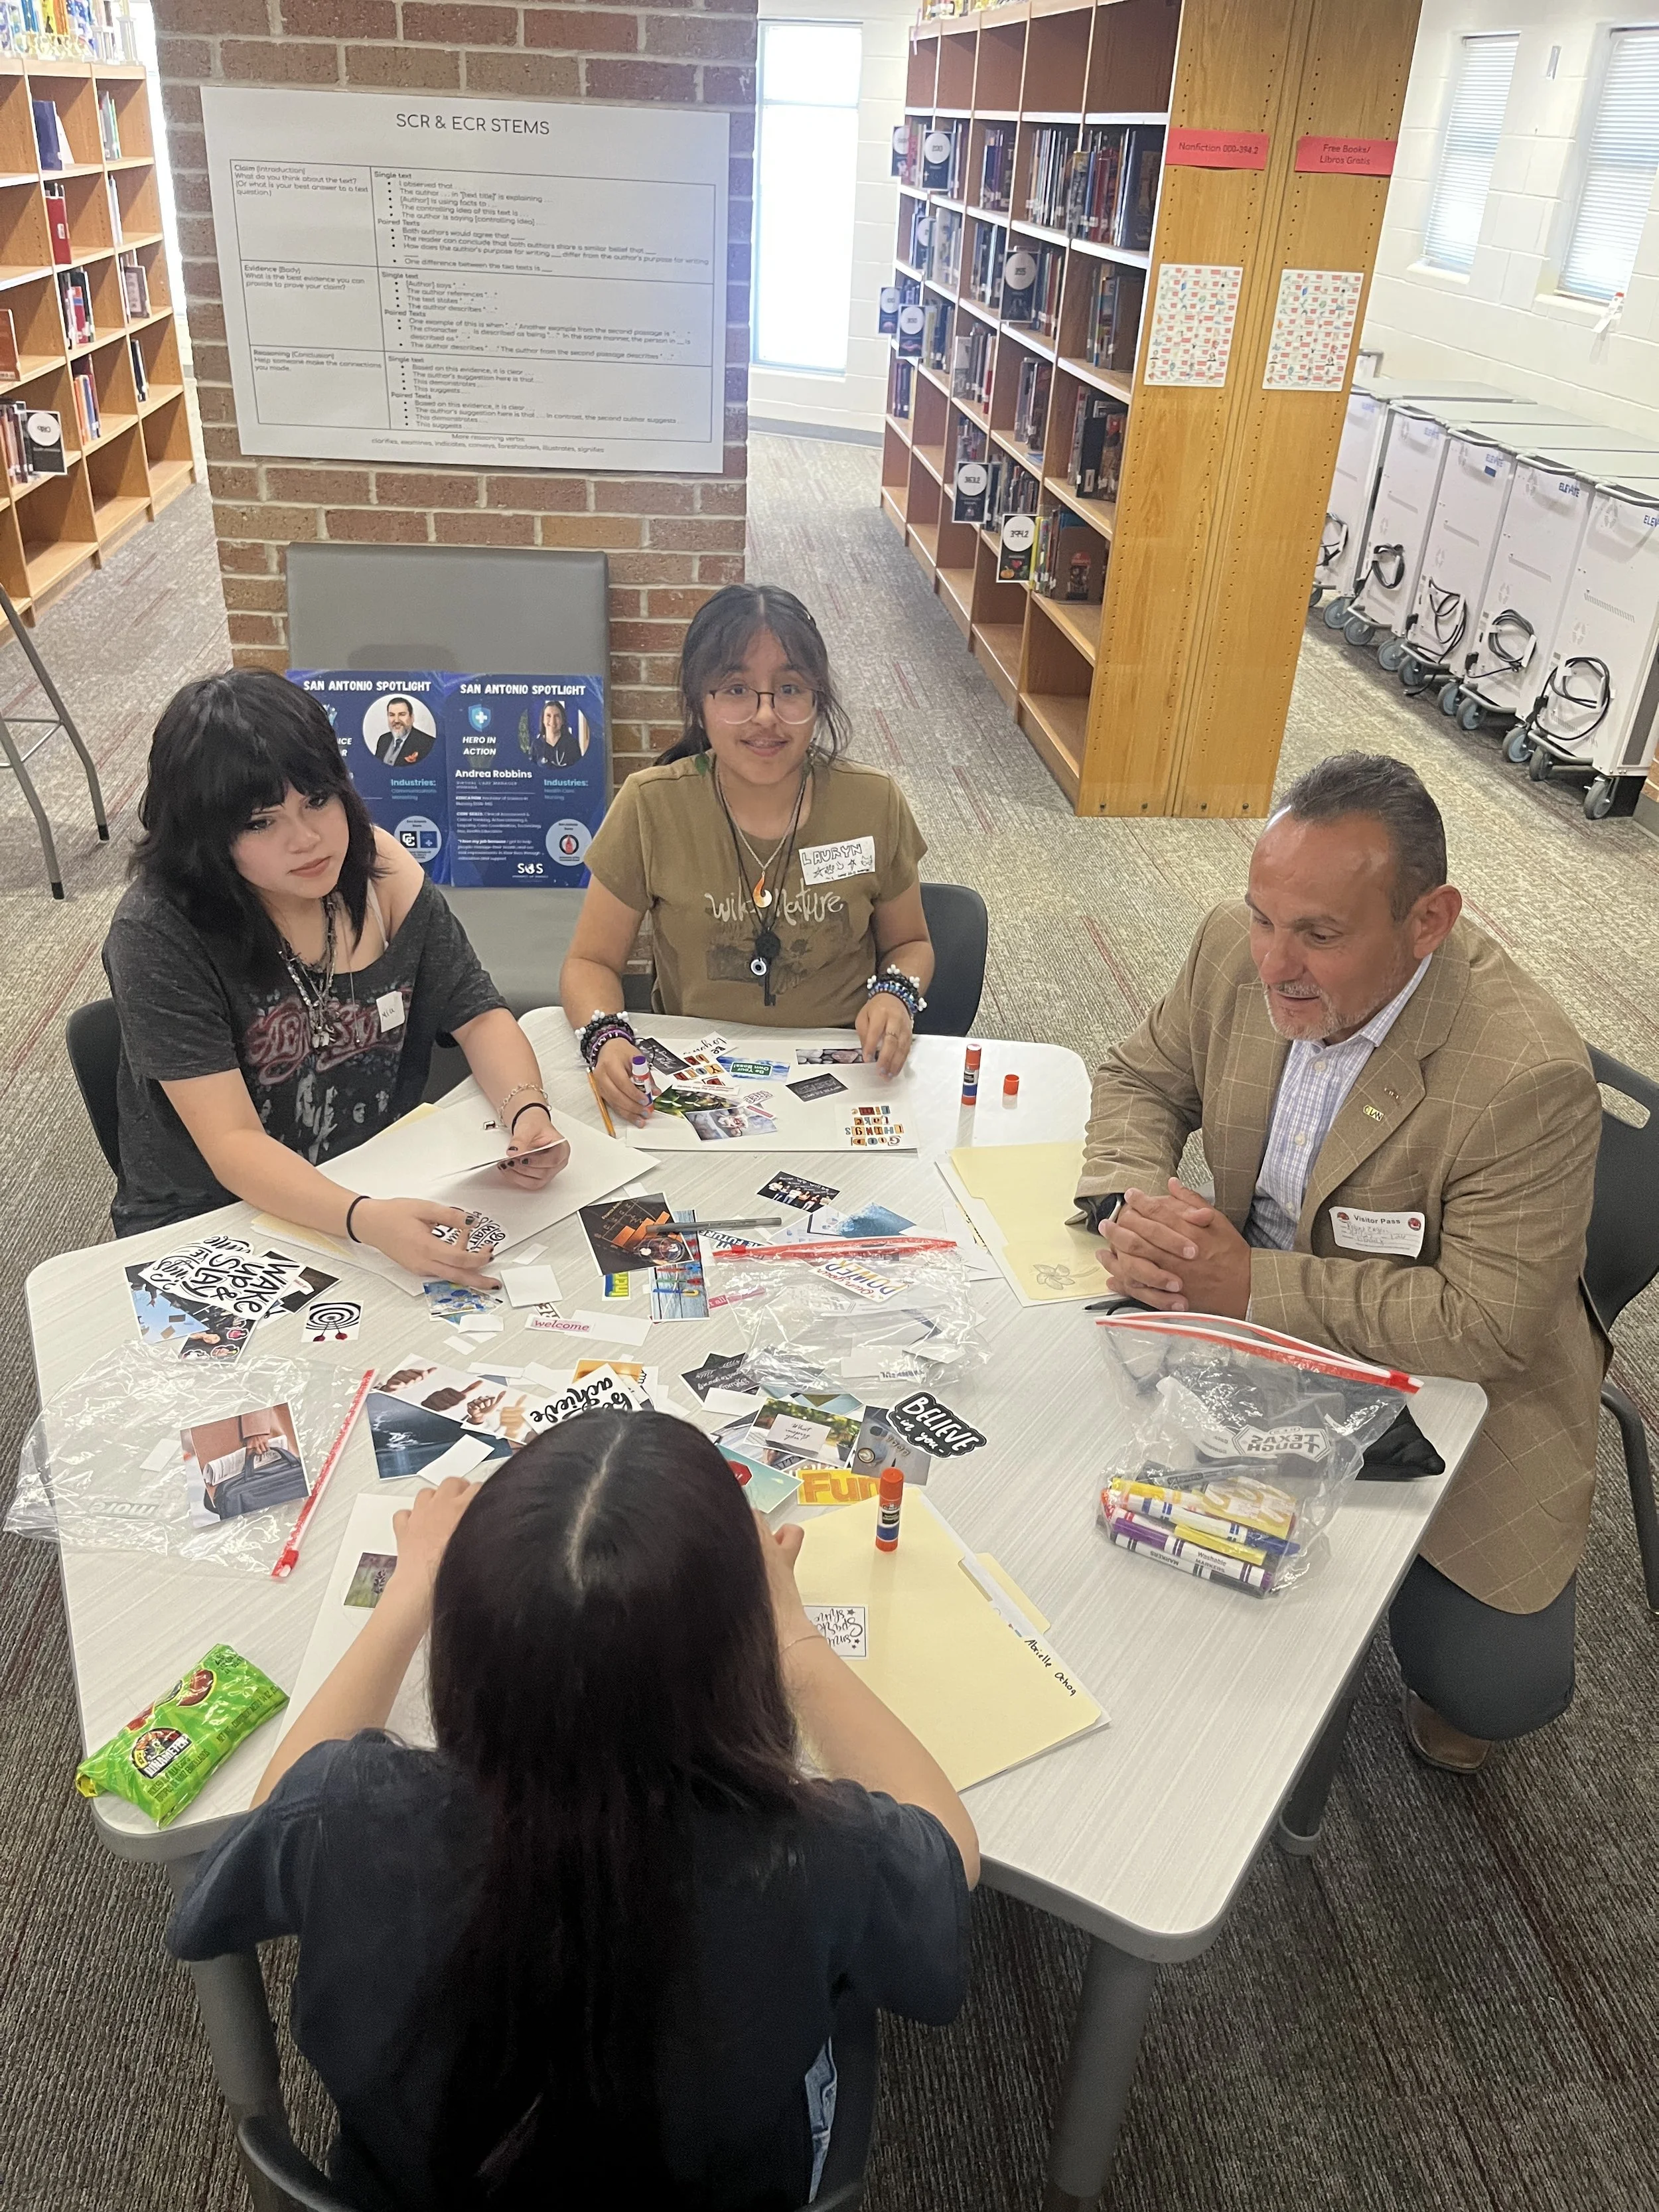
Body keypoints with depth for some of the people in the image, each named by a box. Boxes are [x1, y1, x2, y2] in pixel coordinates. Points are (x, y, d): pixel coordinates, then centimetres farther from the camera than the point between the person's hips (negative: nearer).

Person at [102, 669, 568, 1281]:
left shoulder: (378, 868, -5)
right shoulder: (158, 934, -19)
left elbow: (479, 1015, 2)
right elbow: (232, 1145, -23)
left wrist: (526, 1110, -19)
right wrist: (366, 1221, -41)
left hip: (386, 1190, 6)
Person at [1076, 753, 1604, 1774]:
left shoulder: (1530, 1075, -31)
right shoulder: (1237, 947, -14)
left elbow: (1488, 1324, -28)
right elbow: (1142, 1078, 2)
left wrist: (1254, 1285, -31)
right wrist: (1131, 1201, -19)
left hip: (1453, 1377, -4)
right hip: (1247, 1301, 5)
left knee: (1498, 1682, -12)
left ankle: (1448, 1692, 28)